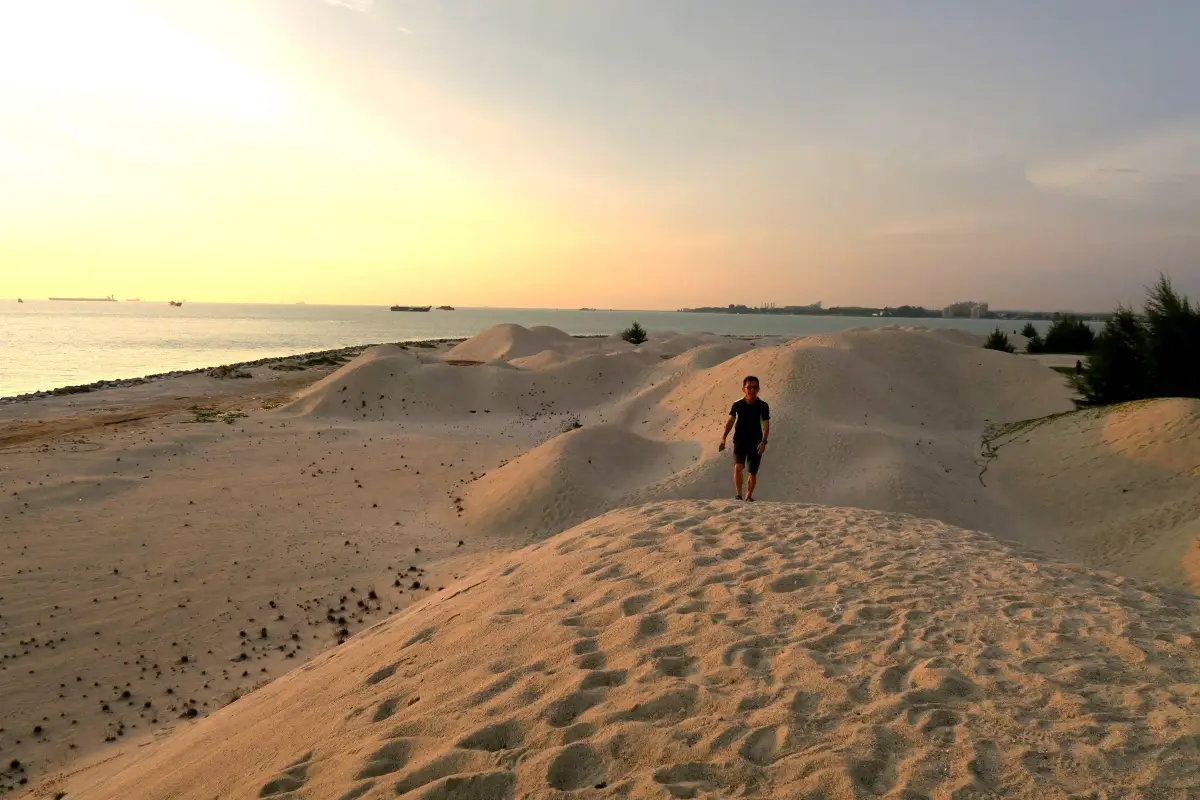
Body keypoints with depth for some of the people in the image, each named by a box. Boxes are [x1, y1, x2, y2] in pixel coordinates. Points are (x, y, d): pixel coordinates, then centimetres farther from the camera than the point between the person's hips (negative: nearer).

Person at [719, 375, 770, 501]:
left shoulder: (763, 406, -7)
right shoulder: (738, 405, -5)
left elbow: (766, 425, -10)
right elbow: (731, 420, -9)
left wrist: (763, 441, -24)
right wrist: (723, 438, -20)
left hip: (756, 442, 1)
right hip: (740, 440, -1)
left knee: (753, 473, 9)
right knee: (738, 467, -22)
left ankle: (749, 496, 29)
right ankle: (739, 495, -17)